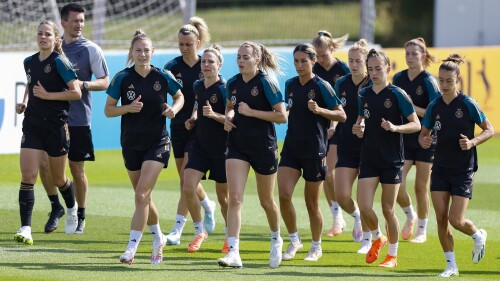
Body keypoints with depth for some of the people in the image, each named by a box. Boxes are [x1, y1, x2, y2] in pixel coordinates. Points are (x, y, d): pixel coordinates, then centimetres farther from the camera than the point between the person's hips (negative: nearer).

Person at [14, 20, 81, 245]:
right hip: (32, 124, 4)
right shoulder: (29, 62, 8)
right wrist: (25, 102, 9)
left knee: (58, 179, 12)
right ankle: (25, 229, -14)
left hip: (56, 125, -4)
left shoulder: (59, 62, -11)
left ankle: (72, 208, 44)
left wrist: (47, 95, -18)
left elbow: (76, 93, -15)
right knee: (28, 176, -11)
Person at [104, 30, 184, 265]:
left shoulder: (163, 77, -5)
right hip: (131, 144, 2)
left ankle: (132, 248, -14)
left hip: (158, 142, -2)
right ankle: (158, 239, 36)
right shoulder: (122, 79, -5)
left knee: (142, 195, -14)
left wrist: (173, 109, -8)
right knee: (144, 198, 13)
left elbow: (179, 96, 13)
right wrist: (128, 108, -19)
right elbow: (108, 110, -1)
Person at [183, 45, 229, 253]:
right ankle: (199, 232, 7)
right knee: (188, 188, -10)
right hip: (200, 146, 5)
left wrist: (214, 115, -29)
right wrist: (192, 120, 6)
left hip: (221, 148, -5)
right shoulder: (198, 86, 5)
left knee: (223, 196, 5)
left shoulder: (224, 89, -14)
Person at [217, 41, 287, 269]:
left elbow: (281, 115, -15)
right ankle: (233, 252, -17)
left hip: (263, 146, -4)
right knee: (234, 198, -12)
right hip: (237, 145, 4)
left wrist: (251, 112, -19)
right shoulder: (233, 83, 4)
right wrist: (228, 117, 1)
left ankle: (276, 239, 41)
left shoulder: (266, 83, -12)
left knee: (266, 201, 13)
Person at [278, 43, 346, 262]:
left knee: (311, 202, 4)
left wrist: (319, 110, -23)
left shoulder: (321, 86, -9)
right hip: (291, 147, 5)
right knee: (284, 194, -10)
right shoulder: (291, 84, 8)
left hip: (314, 150, -5)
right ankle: (294, 240, 8)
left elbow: (341, 115, -9)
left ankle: (316, 246, 21)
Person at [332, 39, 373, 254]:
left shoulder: (374, 85, -8)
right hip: (346, 146, 4)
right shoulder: (341, 84, 5)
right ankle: (356, 216, 28)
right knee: (341, 195, -5)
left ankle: (366, 239, 14)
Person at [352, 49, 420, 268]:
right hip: (369, 159, 4)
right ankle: (377, 238, 23)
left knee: (387, 210, 2)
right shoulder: (364, 95, 6)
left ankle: (392, 255, 19)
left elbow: (416, 125, -6)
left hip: (392, 160, -4)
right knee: (364, 207, -7)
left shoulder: (397, 94, -8)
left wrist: (395, 127, -23)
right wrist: (358, 128, 0)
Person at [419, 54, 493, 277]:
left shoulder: (468, 104, -10)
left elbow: (489, 130, -3)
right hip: (440, 168, 4)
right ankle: (451, 265, 11)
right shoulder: (434, 106, 1)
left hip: (463, 170, -4)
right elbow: (423, 133, 11)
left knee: (456, 220, -8)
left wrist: (473, 142, -20)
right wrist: (423, 141, -12)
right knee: (441, 218, -1)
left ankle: (478, 235, 25)